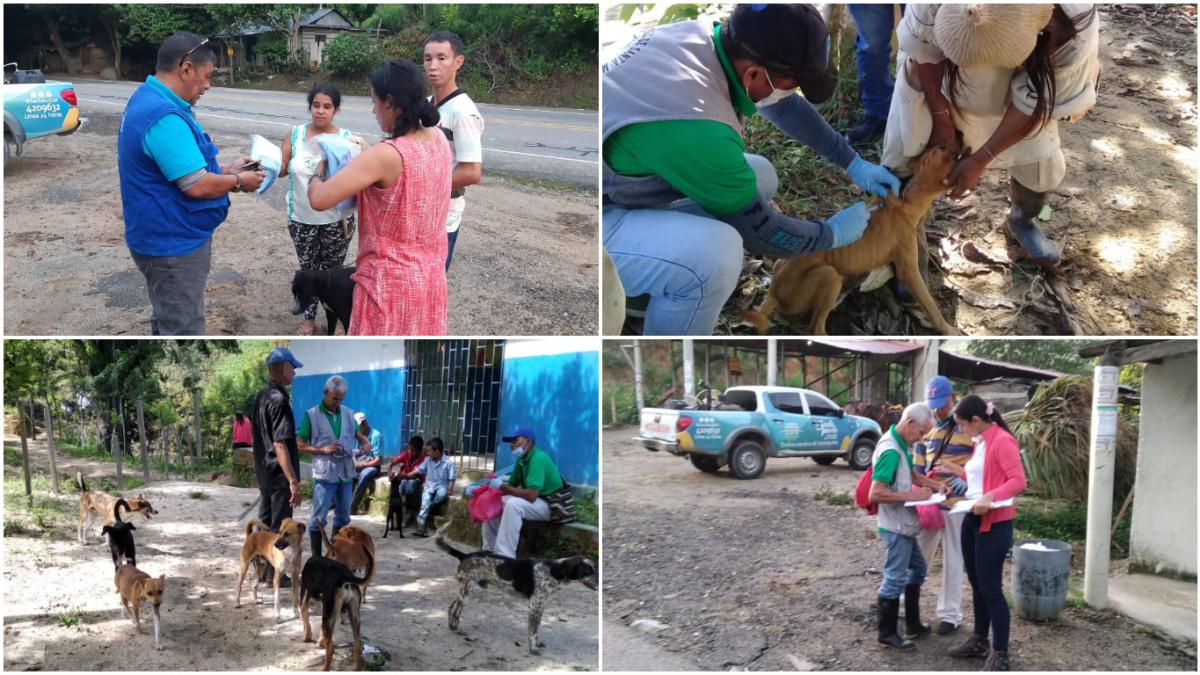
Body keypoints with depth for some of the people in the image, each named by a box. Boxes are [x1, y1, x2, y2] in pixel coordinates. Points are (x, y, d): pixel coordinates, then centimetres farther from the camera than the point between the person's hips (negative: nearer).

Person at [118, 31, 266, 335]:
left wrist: (225, 170, 11)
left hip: (167, 237, 11)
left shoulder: (148, 101, 8)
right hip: (174, 243, -11)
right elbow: (196, 185, -27)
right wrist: (239, 181, -10)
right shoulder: (164, 117, -27)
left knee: (169, 322, 22)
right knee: (183, 329, -1)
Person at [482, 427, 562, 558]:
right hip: (531, 502, 10)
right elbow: (511, 485, 7)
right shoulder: (522, 459, 6)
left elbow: (531, 495, -31)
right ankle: (490, 550, 7)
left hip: (550, 505, -10)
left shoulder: (538, 458, -23)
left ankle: (505, 557, -35)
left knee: (513, 504, -35)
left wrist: (506, 489, -20)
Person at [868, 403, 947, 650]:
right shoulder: (890, 451, -25)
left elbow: (912, 474, 21)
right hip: (896, 526, -10)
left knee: (917, 569, 21)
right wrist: (913, 496, -25)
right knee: (895, 578, -1)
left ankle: (913, 625, 31)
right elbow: (876, 493, -29)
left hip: (904, 524, 10)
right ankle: (887, 634, 10)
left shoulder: (901, 445, 5)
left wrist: (935, 486, 5)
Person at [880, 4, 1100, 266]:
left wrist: (979, 160, -22)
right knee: (902, 159, 0)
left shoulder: (1074, 32, -39)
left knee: (1044, 165, 6)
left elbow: (1033, 104, -26)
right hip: (934, 80, -1)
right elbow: (922, 48, -22)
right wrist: (940, 116, -17)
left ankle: (1021, 221, 40)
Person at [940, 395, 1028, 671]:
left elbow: (1019, 481, -23)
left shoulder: (1002, 440, -15)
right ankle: (979, 641, 30)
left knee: (991, 588, -4)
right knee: (977, 585, 17)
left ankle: (1000, 655, 4)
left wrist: (990, 497, -35)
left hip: (994, 523, -9)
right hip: (972, 520, 9)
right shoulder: (980, 442, 12)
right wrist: (958, 471, 18)